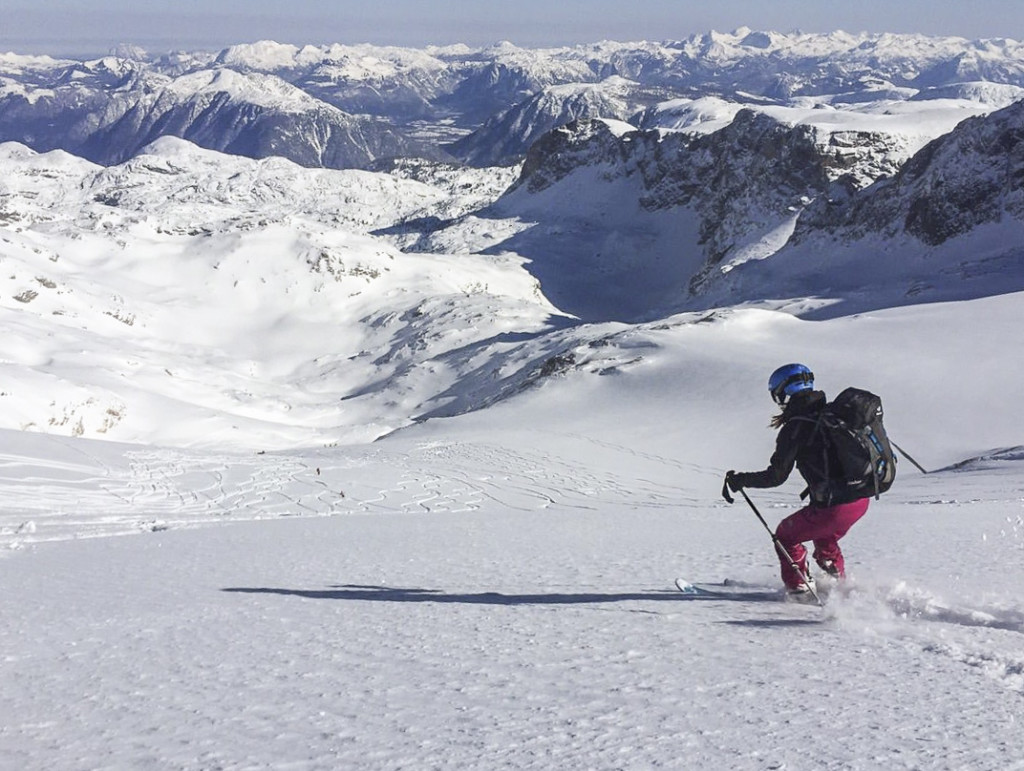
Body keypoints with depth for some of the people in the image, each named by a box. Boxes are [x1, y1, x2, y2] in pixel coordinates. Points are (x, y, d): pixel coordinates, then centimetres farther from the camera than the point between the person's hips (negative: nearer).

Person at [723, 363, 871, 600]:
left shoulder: (794, 429, -12)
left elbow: (775, 476, -10)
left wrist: (739, 480, 3)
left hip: (833, 508, -7)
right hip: (862, 500, 7)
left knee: (785, 535, 18)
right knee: (824, 536, 34)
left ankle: (799, 587, 17)